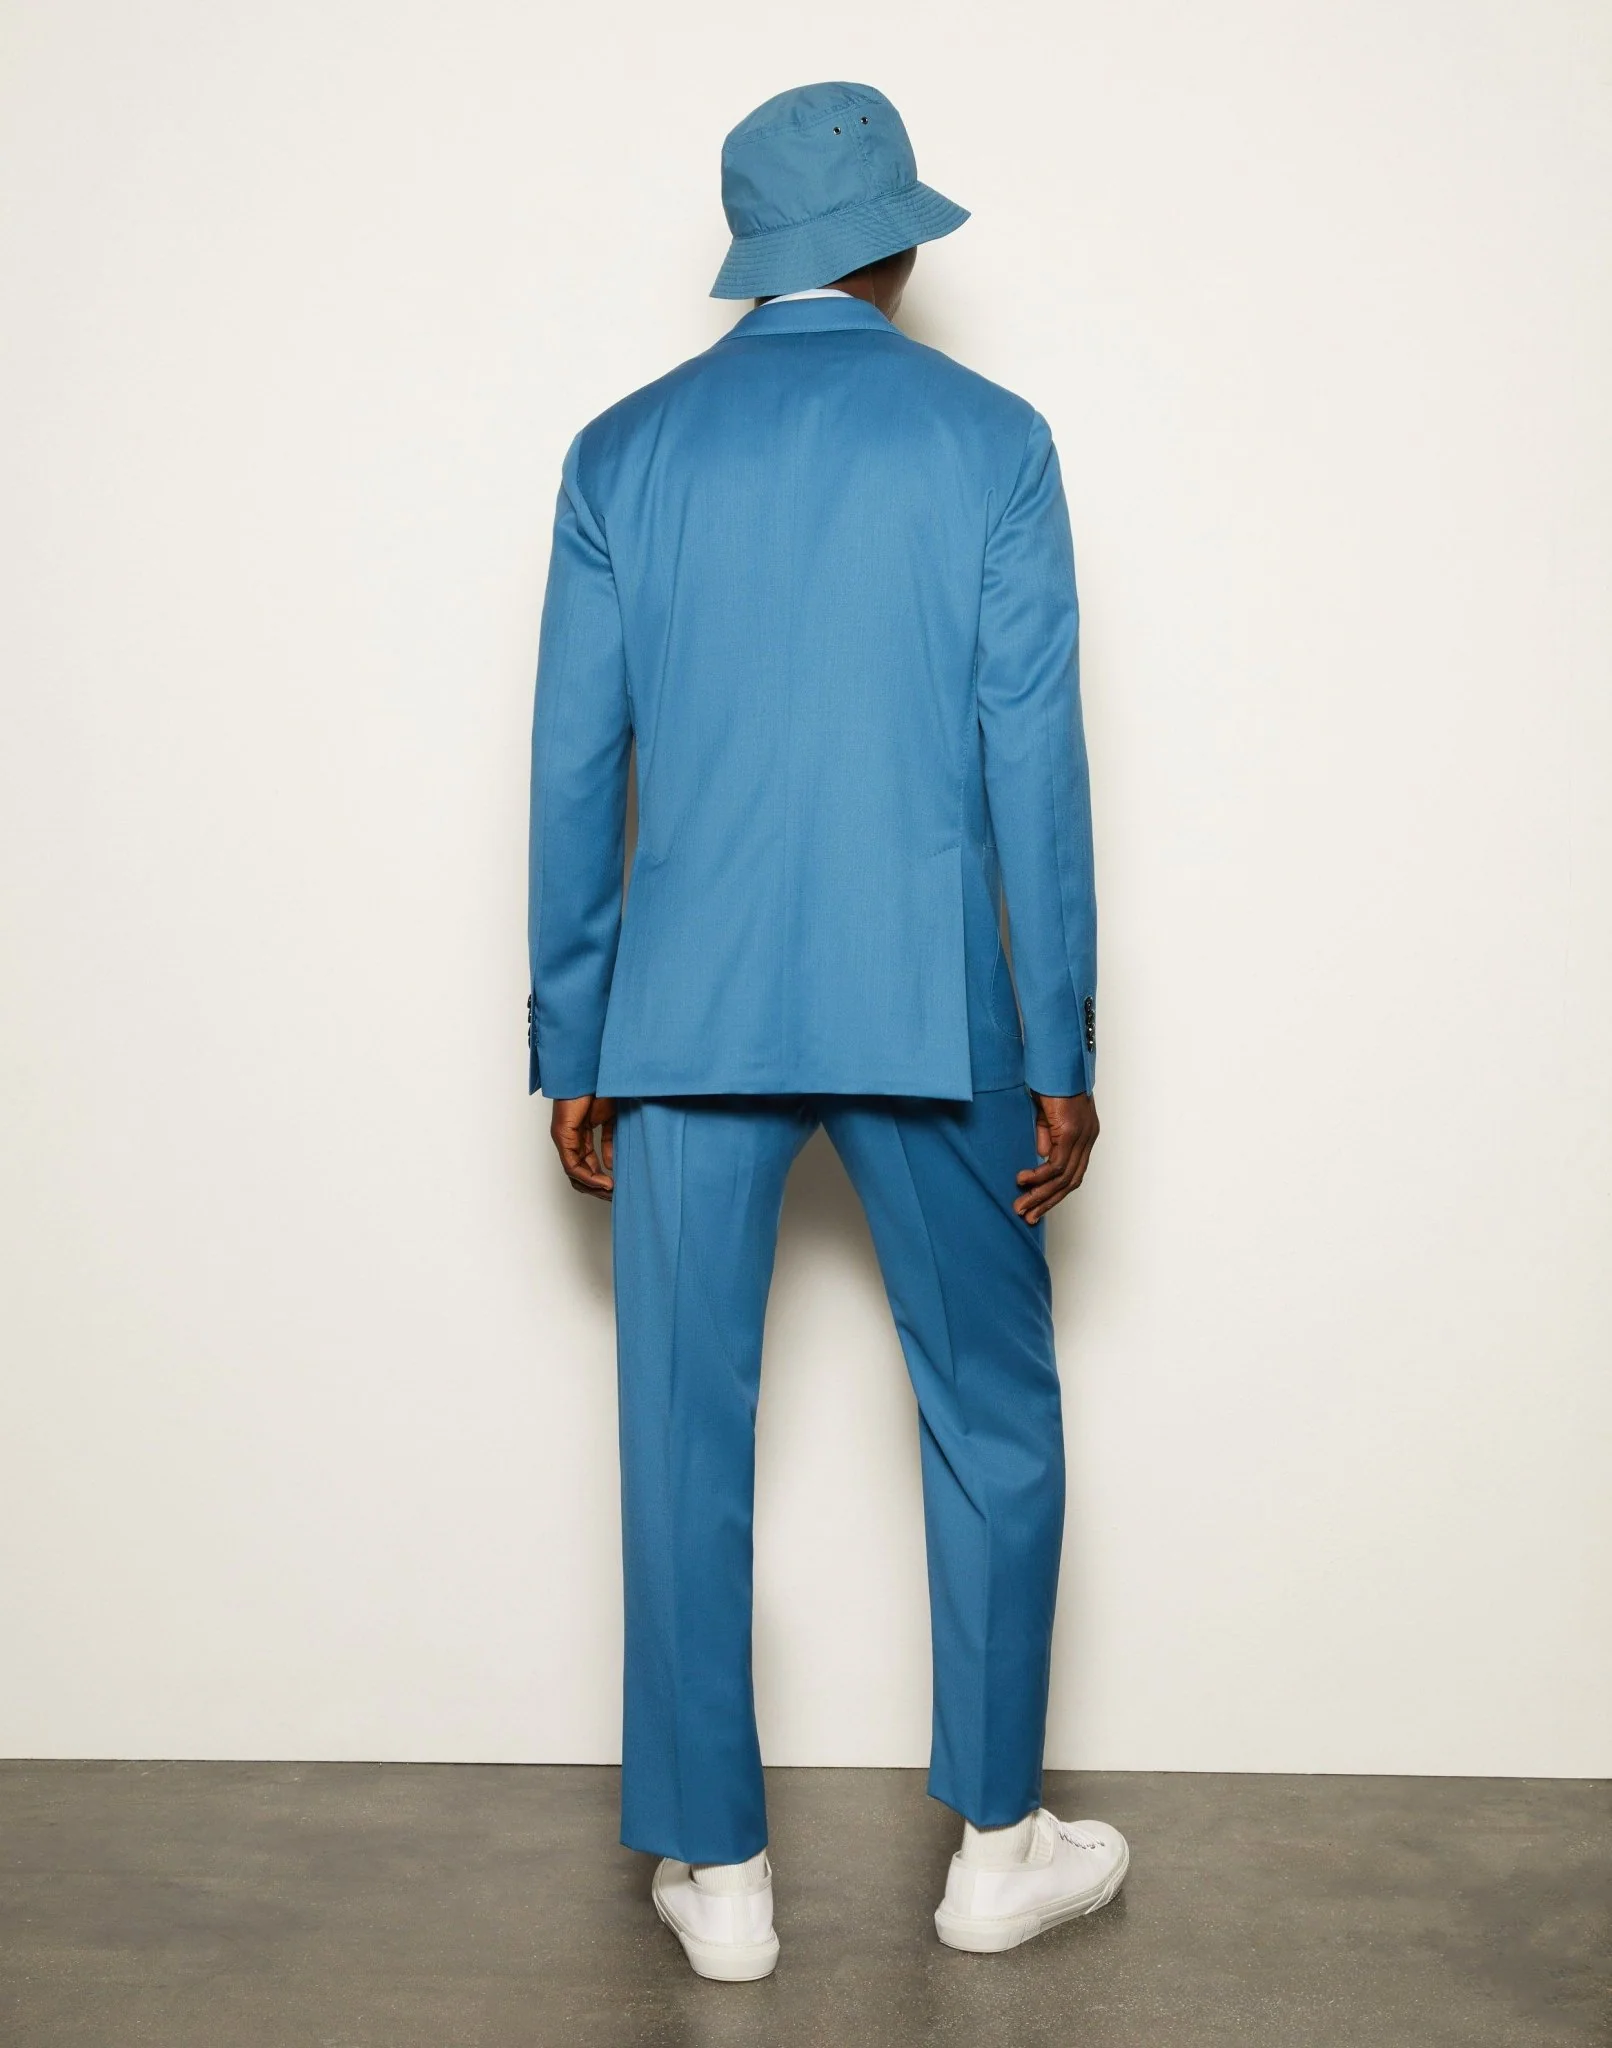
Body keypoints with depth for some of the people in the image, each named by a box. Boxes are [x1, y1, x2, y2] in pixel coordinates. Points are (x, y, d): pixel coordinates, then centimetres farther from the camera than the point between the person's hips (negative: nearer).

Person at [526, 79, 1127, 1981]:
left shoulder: (623, 450, 6)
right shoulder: (989, 439, 1)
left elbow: (575, 767, 4)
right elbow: (1034, 759, -3)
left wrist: (570, 1051, 10)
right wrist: (1060, 1054, 1)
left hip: (687, 1021, 2)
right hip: (930, 1015, -1)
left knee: (683, 1443, 9)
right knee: (993, 1423, 14)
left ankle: (717, 1876, 19)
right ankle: (997, 1846, 25)